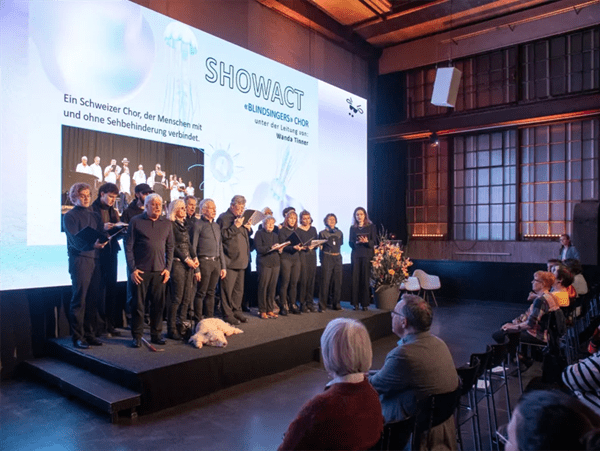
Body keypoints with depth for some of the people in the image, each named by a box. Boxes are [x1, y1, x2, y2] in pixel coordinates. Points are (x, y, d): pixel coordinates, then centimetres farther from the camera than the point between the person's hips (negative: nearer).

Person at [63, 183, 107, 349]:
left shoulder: (95, 215, 16)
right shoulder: (70, 216, 0)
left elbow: (101, 236, 9)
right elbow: (75, 240, -13)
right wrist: (92, 244, -29)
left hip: (95, 260, 5)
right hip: (79, 260, -5)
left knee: (93, 299, 7)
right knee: (79, 299, -3)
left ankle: (89, 333, 16)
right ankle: (77, 336, 4)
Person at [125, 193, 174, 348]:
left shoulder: (166, 223, 10)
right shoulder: (136, 221, 0)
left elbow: (170, 247, 12)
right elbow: (128, 246, -1)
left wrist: (168, 268, 4)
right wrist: (132, 269, -7)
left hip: (159, 271, 3)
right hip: (140, 270, -3)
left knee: (158, 304, 7)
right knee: (138, 304, 2)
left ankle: (156, 334, 20)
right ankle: (137, 335, 13)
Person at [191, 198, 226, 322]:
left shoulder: (216, 226, 17)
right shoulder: (198, 224, -5)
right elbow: (193, 248, -8)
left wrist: (223, 266, 14)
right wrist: (196, 269, -14)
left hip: (216, 262, 6)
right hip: (204, 262, -6)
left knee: (211, 293, 12)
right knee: (201, 293, -2)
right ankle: (198, 322, 5)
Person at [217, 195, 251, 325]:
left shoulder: (242, 218, 18)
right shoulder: (224, 218, -7)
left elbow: (248, 235, 26)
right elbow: (223, 235, -17)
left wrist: (249, 228, 5)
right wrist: (235, 226, -22)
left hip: (241, 260, 8)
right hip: (229, 260, -8)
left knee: (239, 289, 15)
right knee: (228, 289, -4)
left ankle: (237, 311, 25)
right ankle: (227, 314, 5)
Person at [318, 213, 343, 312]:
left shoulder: (339, 233, 14)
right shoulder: (322, 233, 5)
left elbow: (341, 244, 17)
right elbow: (320, 247, 3)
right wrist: (321, 259, -5)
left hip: (337, 258, 4)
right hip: (326, 258, -4)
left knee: (337, 281, 3)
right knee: (325, 281, -7)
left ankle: (336, 304, 14)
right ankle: (322, 306, -2)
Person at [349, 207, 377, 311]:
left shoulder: (371, 227, 7)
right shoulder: (353, 228, 12)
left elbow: (373, 242, 1)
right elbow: (350, 243, 7)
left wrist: (366, 241, -20)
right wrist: (356, 242, -15)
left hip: (367, 255, -1)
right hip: (356, 255, 2)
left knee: (365, 279, -4)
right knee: (355, 279, -2)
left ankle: (365, 303, 3)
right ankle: (355, 303, 4)